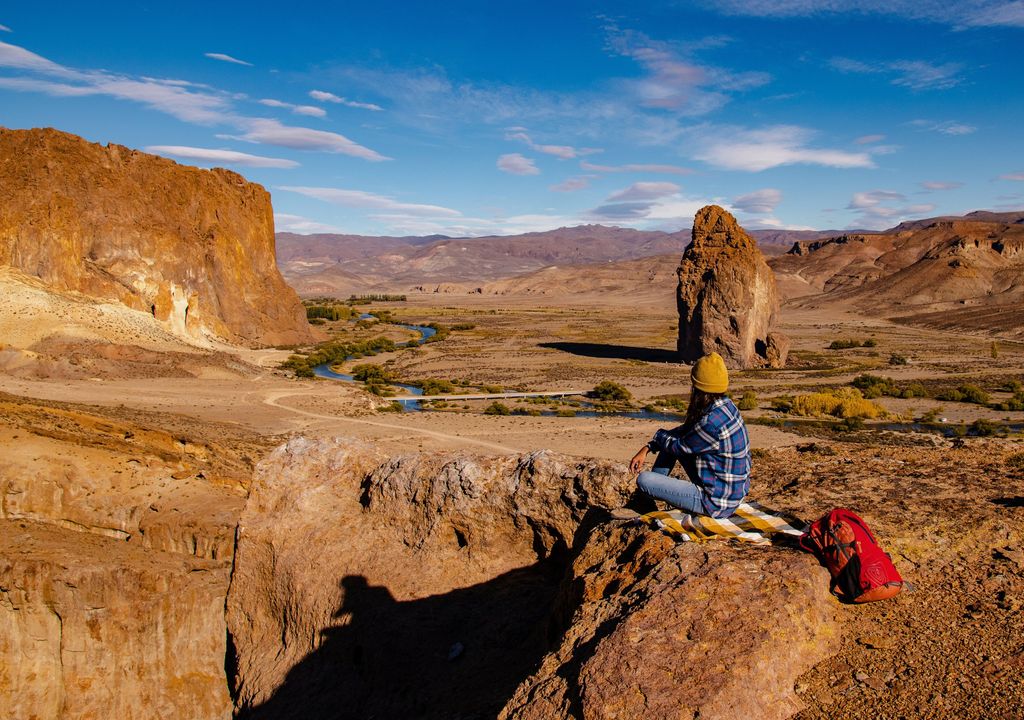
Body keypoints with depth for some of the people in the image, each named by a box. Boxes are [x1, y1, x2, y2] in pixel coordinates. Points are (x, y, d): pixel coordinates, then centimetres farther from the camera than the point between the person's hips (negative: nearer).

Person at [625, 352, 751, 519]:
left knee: (643, 479, -13)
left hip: (716, 503, -9)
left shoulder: (712, 423, -29)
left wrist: (660, 435, 10)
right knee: (671, 440, 16)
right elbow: (684, 431, 11)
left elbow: (679, 447, -12)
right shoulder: (725, 406, 0)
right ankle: (654, 488, 25)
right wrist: (648, 448, 5)